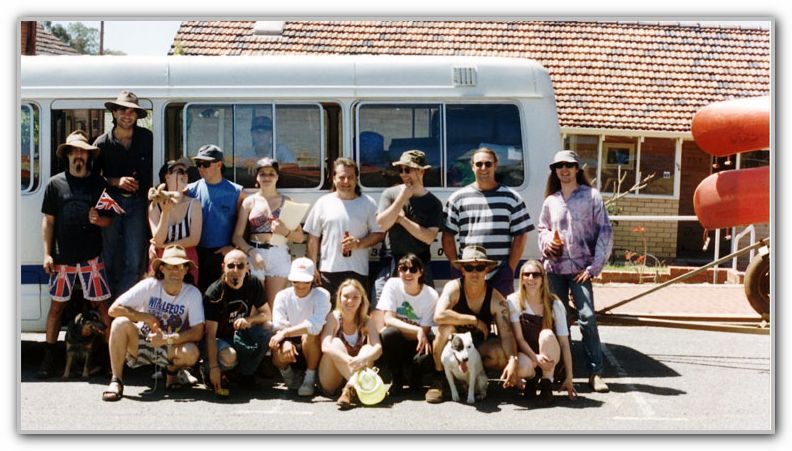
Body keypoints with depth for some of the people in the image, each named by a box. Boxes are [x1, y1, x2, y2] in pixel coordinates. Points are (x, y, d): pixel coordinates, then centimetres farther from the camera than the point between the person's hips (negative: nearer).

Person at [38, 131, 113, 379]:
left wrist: (98, 219, -15)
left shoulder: (98, 183, 5)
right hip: (62, 257, 1)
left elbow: (109, 220, 8)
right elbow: (48, 221, 5)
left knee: (100, 303, 0)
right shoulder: (56, 183, 5)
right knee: (57, 305, 6)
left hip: (91, 257, 0)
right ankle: (48, 358, 14)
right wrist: (47, 254, -1)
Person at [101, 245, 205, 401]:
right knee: (120, 323, -29)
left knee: (191, 353, -33)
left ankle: (172, 370, 4)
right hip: (141, 343, 0)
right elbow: (114, 309, -16)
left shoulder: (193, 293, -12)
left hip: (170, 349, 0)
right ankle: (116, 382, -19)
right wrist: (147, 318, -18)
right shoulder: (149, 285, -13)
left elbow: (197, 332, -19)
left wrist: (167, 339, -28)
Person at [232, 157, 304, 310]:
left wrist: (285, 232, -11)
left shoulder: (286, 202, 10)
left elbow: (300, 237, 9)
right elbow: (237, 236, 3)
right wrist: (251, 252, -13)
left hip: (279, 255, 0)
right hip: (255, 255, 0)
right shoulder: (249, 202, 8)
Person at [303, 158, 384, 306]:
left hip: (358, 271, 0)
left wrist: (358, 243, -11)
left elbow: (379, 234, 6)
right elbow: (313, 239, 8)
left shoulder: (368, 204, 6)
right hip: (329, 271, 0)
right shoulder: (323, 203, 7)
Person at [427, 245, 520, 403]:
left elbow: (507, 334, -22)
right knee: (446, 328, -34)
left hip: (479, 346, 2)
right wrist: (475, 320, -30)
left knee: (504, 356, -28)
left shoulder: (496, 299, -14)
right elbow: (439, 316, -37)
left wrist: (513, 361, -40)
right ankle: (437, 379, -18)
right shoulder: (454, 287, -19)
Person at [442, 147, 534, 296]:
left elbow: (520, 236, 6)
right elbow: (448, 236, 8)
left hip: (501, 277, 0)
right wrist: (456, 267, -1)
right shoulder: (458, 198, 9)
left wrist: (511, 268, -3)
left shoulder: (511, 198, 8)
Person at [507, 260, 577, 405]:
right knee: (522, 367, -37)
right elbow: (518, 337, -11)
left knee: (547, 334, -32)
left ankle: (547, 386, -16)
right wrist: (536, 358, -28)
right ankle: (532, 379, 2)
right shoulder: (514, 301, -7)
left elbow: (564, 343, -8)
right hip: (527, 354, -1)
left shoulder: (555, 304, -6)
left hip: (551, 361, 1)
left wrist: (569, 378, -12)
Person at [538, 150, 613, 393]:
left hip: (580, 268, -4)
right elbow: (542, 228, 25)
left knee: (587, 318, -14)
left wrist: (594, 267, -7)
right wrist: (546, 241, 1)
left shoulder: (591, 196, 1)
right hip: (554, 268, 4)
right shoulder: (550, 201, 12)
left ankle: (595, 373, -9)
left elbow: (605, 231, -2)